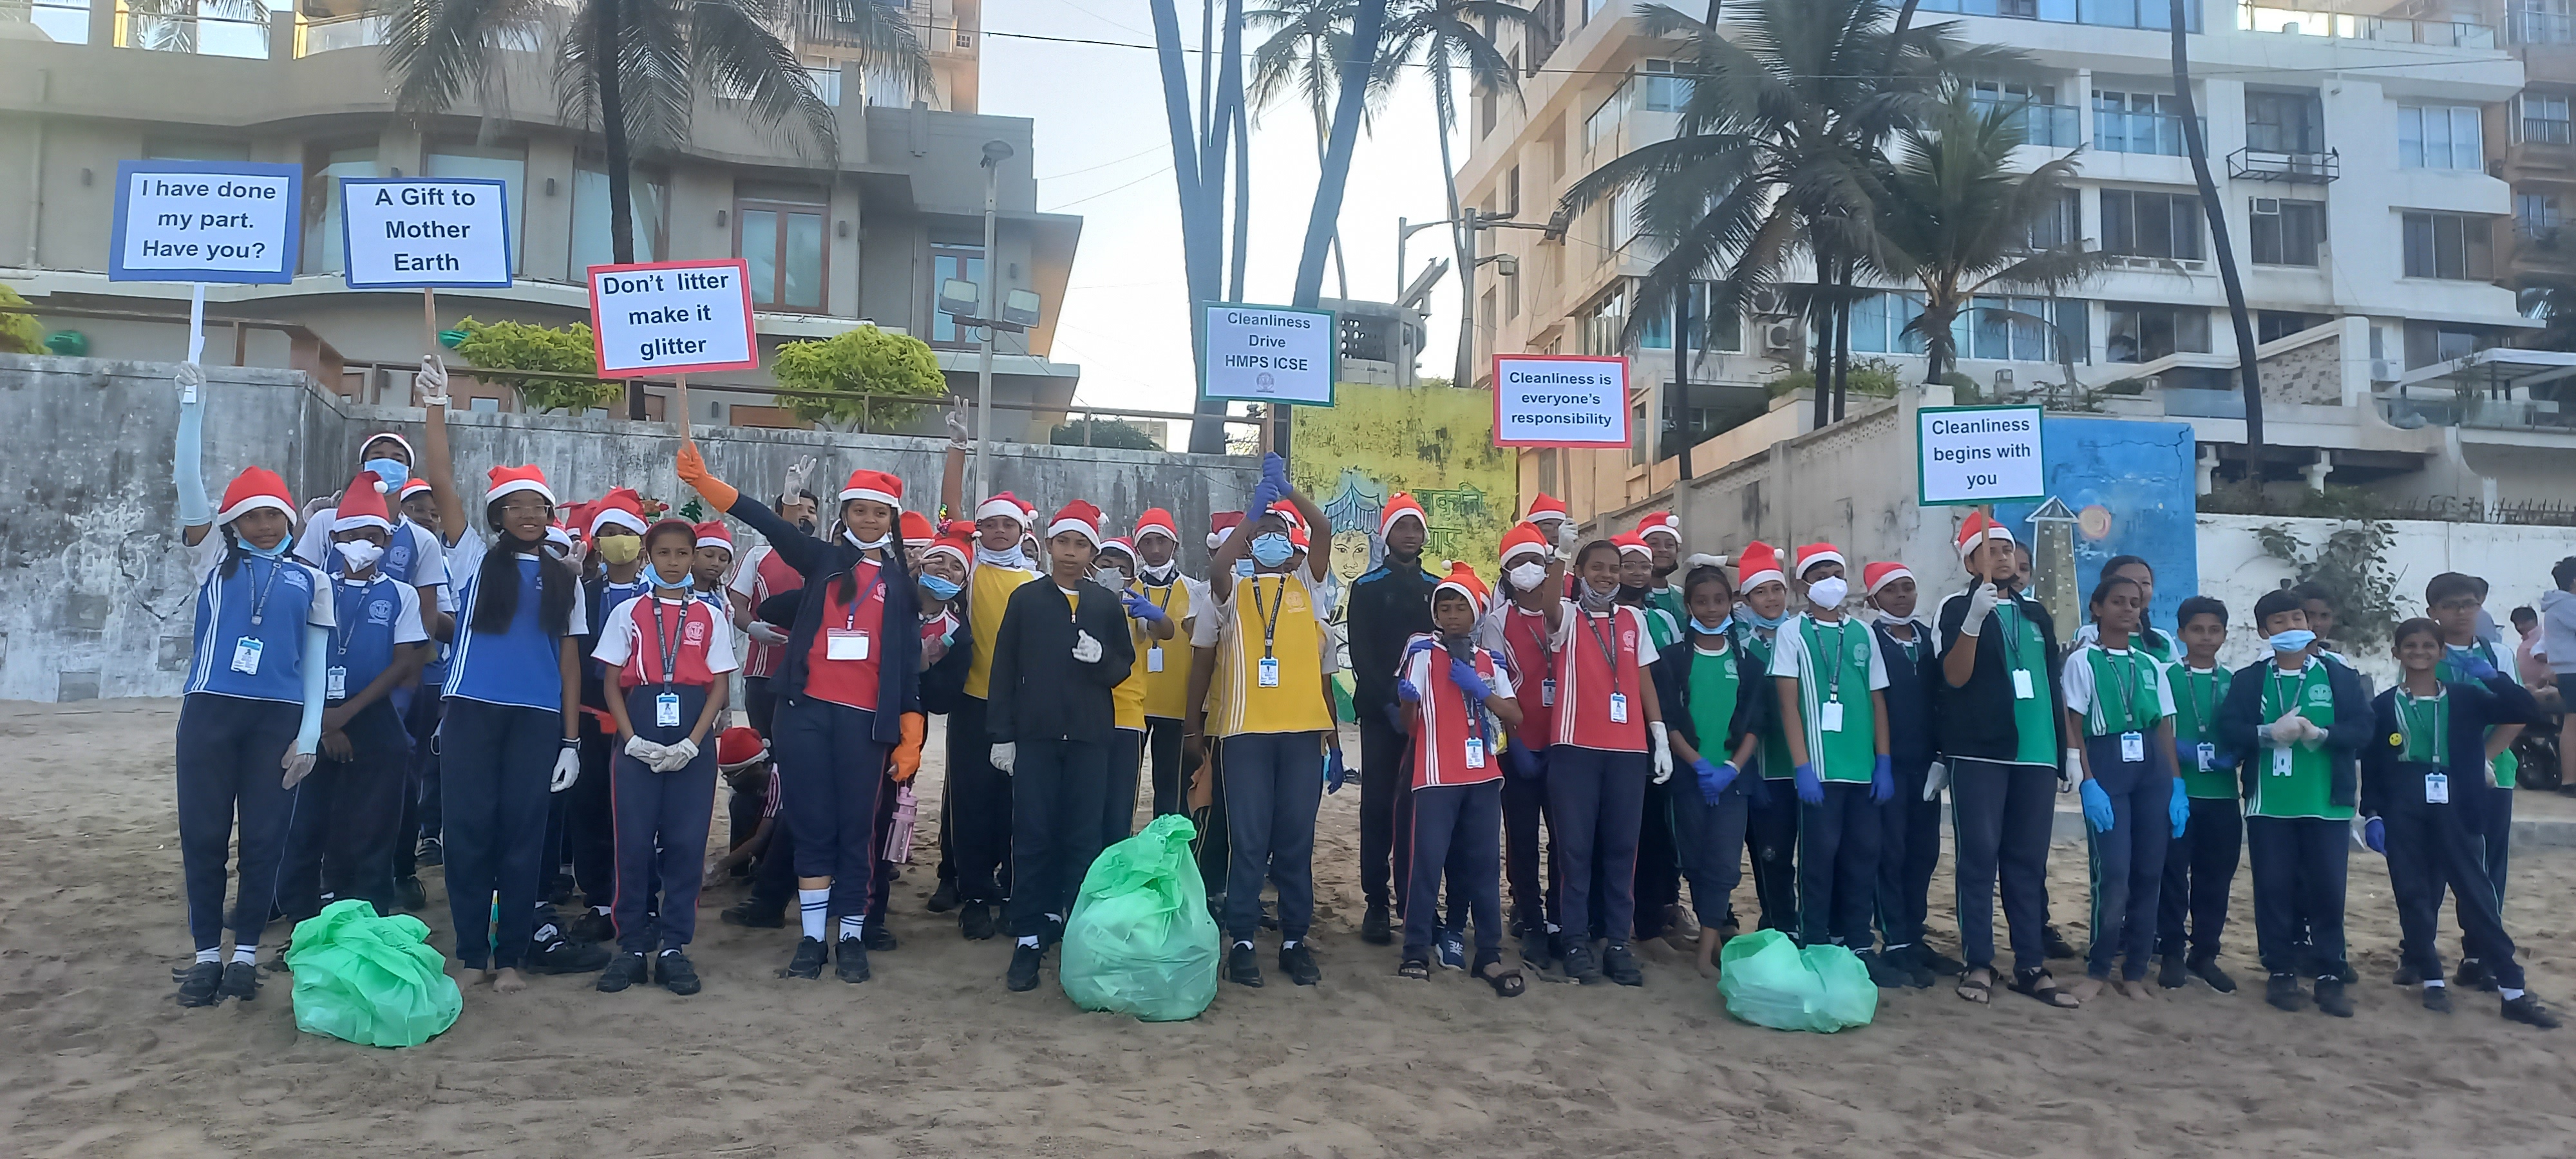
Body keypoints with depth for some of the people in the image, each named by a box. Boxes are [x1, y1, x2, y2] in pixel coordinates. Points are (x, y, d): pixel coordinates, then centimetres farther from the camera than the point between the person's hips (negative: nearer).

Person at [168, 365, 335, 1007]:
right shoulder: (215, 559, 9)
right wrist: (193, 404, -10)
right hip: (210, 710, 0)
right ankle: (207, 952, 13)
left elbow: (315, 664, 9)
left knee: (264, 837, 2)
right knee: (203, 833, 2)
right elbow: (188, 483, -2)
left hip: (278, 718, 0)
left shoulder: (310, 580, 10)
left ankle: (246, 952, 13)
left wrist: (308, 736, 1)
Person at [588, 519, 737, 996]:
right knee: (634, 843, -2)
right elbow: (613, 685, 6)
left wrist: (691, 743, -9)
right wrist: (632, 740, -9)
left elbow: (720, 687, 4)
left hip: (693, 745, 0)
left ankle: (674, 948, 7)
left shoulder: (711, 617, 8)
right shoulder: (627, 613, 8)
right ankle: (632, 947, 8)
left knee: (686, 844, -1)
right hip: (638, 741, 0)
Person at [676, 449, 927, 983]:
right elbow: (767, 521, -1)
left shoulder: (900, 578, 10)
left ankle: (851, 937, 13)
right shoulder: (822, 559, 11)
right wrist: (703, 480, -13)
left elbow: (909, 656, 6)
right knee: (811, 824, 4)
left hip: (865, 717, 0)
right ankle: (812, 937, 11)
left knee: (855, 828, 4)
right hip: (805, 708, 1)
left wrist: (911, 735, 0)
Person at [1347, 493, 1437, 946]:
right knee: (1379, 804, -1)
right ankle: (1377, 903, 3)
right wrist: (1388, 701, -14)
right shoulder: (1367, 588, 5)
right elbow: (1360, 654, -2)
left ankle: (1414, 899, 7)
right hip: (1380, 712, -2)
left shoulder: (1437, 587, 13)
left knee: (1418, 805, 1)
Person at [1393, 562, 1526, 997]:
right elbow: (1409, 725, -5)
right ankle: (1416, 953, 3)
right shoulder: (1424, 651, -1)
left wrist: (1479, 688, -10)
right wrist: (1407, 698, -27)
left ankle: (1489, 956, 13)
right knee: (1428, 863, -7)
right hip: (1437, 776, -4)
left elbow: (1514, 717, 3)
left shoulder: (1490, 661, 12)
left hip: (1483, 776, 4)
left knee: (1485, 866, 6)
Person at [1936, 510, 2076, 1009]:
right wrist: (1974, 619, -25)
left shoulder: (2036, 612, 17)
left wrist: (2069, 748, 15)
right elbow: (1954, 677, -12)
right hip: (1979, 753, -5)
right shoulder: (1959, 609, 0)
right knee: (1980, 856, -4)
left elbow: (2055, 683, 20)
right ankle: (1978, 964, 2)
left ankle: (2032, 966, 11)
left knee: (2029, 861, 7)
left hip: (2036, 754, 5)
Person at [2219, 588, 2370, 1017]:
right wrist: (2269, 732, -20)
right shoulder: (2248, 680, 5)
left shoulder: (2339, 676, 5)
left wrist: (2321, 733, -19)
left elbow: (2361, 728, -3)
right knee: (2274, 889, 4)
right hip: (2269, 804, 0)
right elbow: (2229, 729, -4)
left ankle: (2330, 975, 12)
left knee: (2328, 889, 2)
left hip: (2328, 804, 0)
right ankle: (2281, 973, 14)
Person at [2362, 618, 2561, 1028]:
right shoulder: (2383, 707, 5)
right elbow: (2371, 767, 5)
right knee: (2414, 897, 3)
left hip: (2453, 811, 0)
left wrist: (2492, 676, -14)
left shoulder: (2465, 698, 6)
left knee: (2477, 895, -1)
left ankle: (2513, 992, 2)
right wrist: (2372, 815, -4)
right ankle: (2432, 981, 14)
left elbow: (2529, 712, -5)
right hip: (2401, 814, 0)